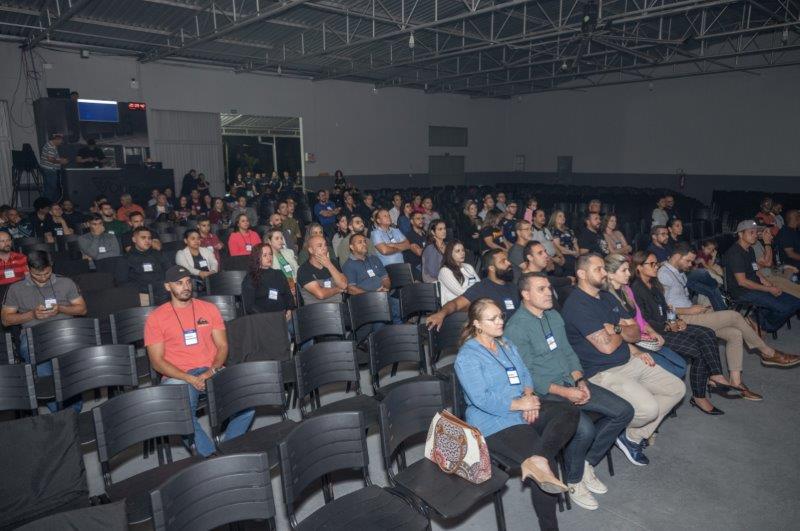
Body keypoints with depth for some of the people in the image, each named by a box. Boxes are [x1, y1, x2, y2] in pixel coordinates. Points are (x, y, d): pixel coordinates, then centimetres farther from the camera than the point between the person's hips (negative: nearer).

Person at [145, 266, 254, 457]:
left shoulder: (209, 308, 12)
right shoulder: (155, 318, 4)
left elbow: (223, 346, 10)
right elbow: (157, 361, -1)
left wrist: (212, 371, -10)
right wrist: (189, 378, -15)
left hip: (212, 371, 2)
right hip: (178, 377, -2)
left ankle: (228, 442, 0)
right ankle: (210, 452, -14)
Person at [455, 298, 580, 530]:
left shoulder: (506, 344, 16)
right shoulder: (467, 356, -10)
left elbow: (525, 375, 14)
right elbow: (481, 399, -18)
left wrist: (529, 396, -7)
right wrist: (519, 404, -16)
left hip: (523, 410, 8)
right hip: (494, 423, -8)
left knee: (570, 411, -17)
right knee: (548, 461, -22)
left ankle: (537, 460, -35)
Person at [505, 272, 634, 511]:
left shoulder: (554, 315, 11)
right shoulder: (516, 327, -16)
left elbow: (568, 352, 15)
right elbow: (526, 374, -17)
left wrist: (580, 380, -3)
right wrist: (564, 392, -20)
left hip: (571, 382, 9)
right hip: (544, 391, -8)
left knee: (624, 411, -1)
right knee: (585, 428, -30)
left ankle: (587, 463, 13)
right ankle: (573, 480, 1)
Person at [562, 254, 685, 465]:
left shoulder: (607, 297, 13)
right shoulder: (576, 305, -18)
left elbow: (635, 332, 15)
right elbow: (607, 346, -21)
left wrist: (615, 329, -7)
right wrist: (623, 332, 0)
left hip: (630, 362, 10)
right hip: (603, 372, -10)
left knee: (677, 389, 7)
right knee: (648, 408, -26)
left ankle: (635, 436, 9)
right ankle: (622, 432, 9)